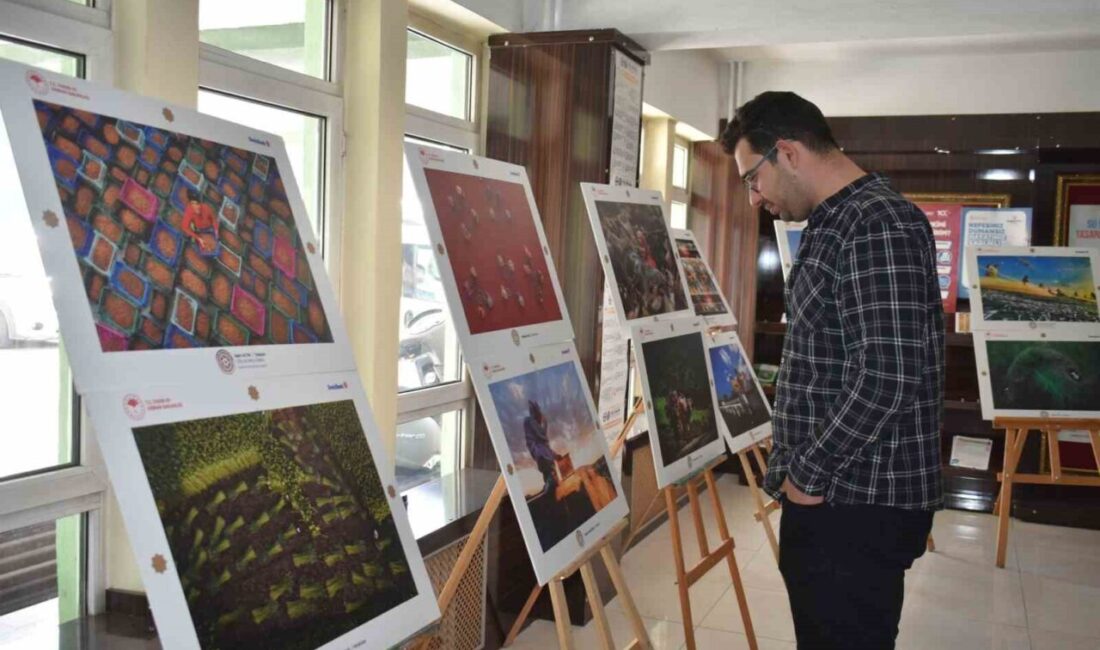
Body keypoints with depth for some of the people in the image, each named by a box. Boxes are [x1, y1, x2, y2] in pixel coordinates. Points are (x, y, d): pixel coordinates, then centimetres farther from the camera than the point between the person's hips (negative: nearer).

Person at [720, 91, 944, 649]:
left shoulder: (878, 224, -17)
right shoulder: (831, 226, 15)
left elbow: (887, 378, -25)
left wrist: (809, 475, -16)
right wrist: (801, 470, 14)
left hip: (862, 505, -9)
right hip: (827, 495, 9)